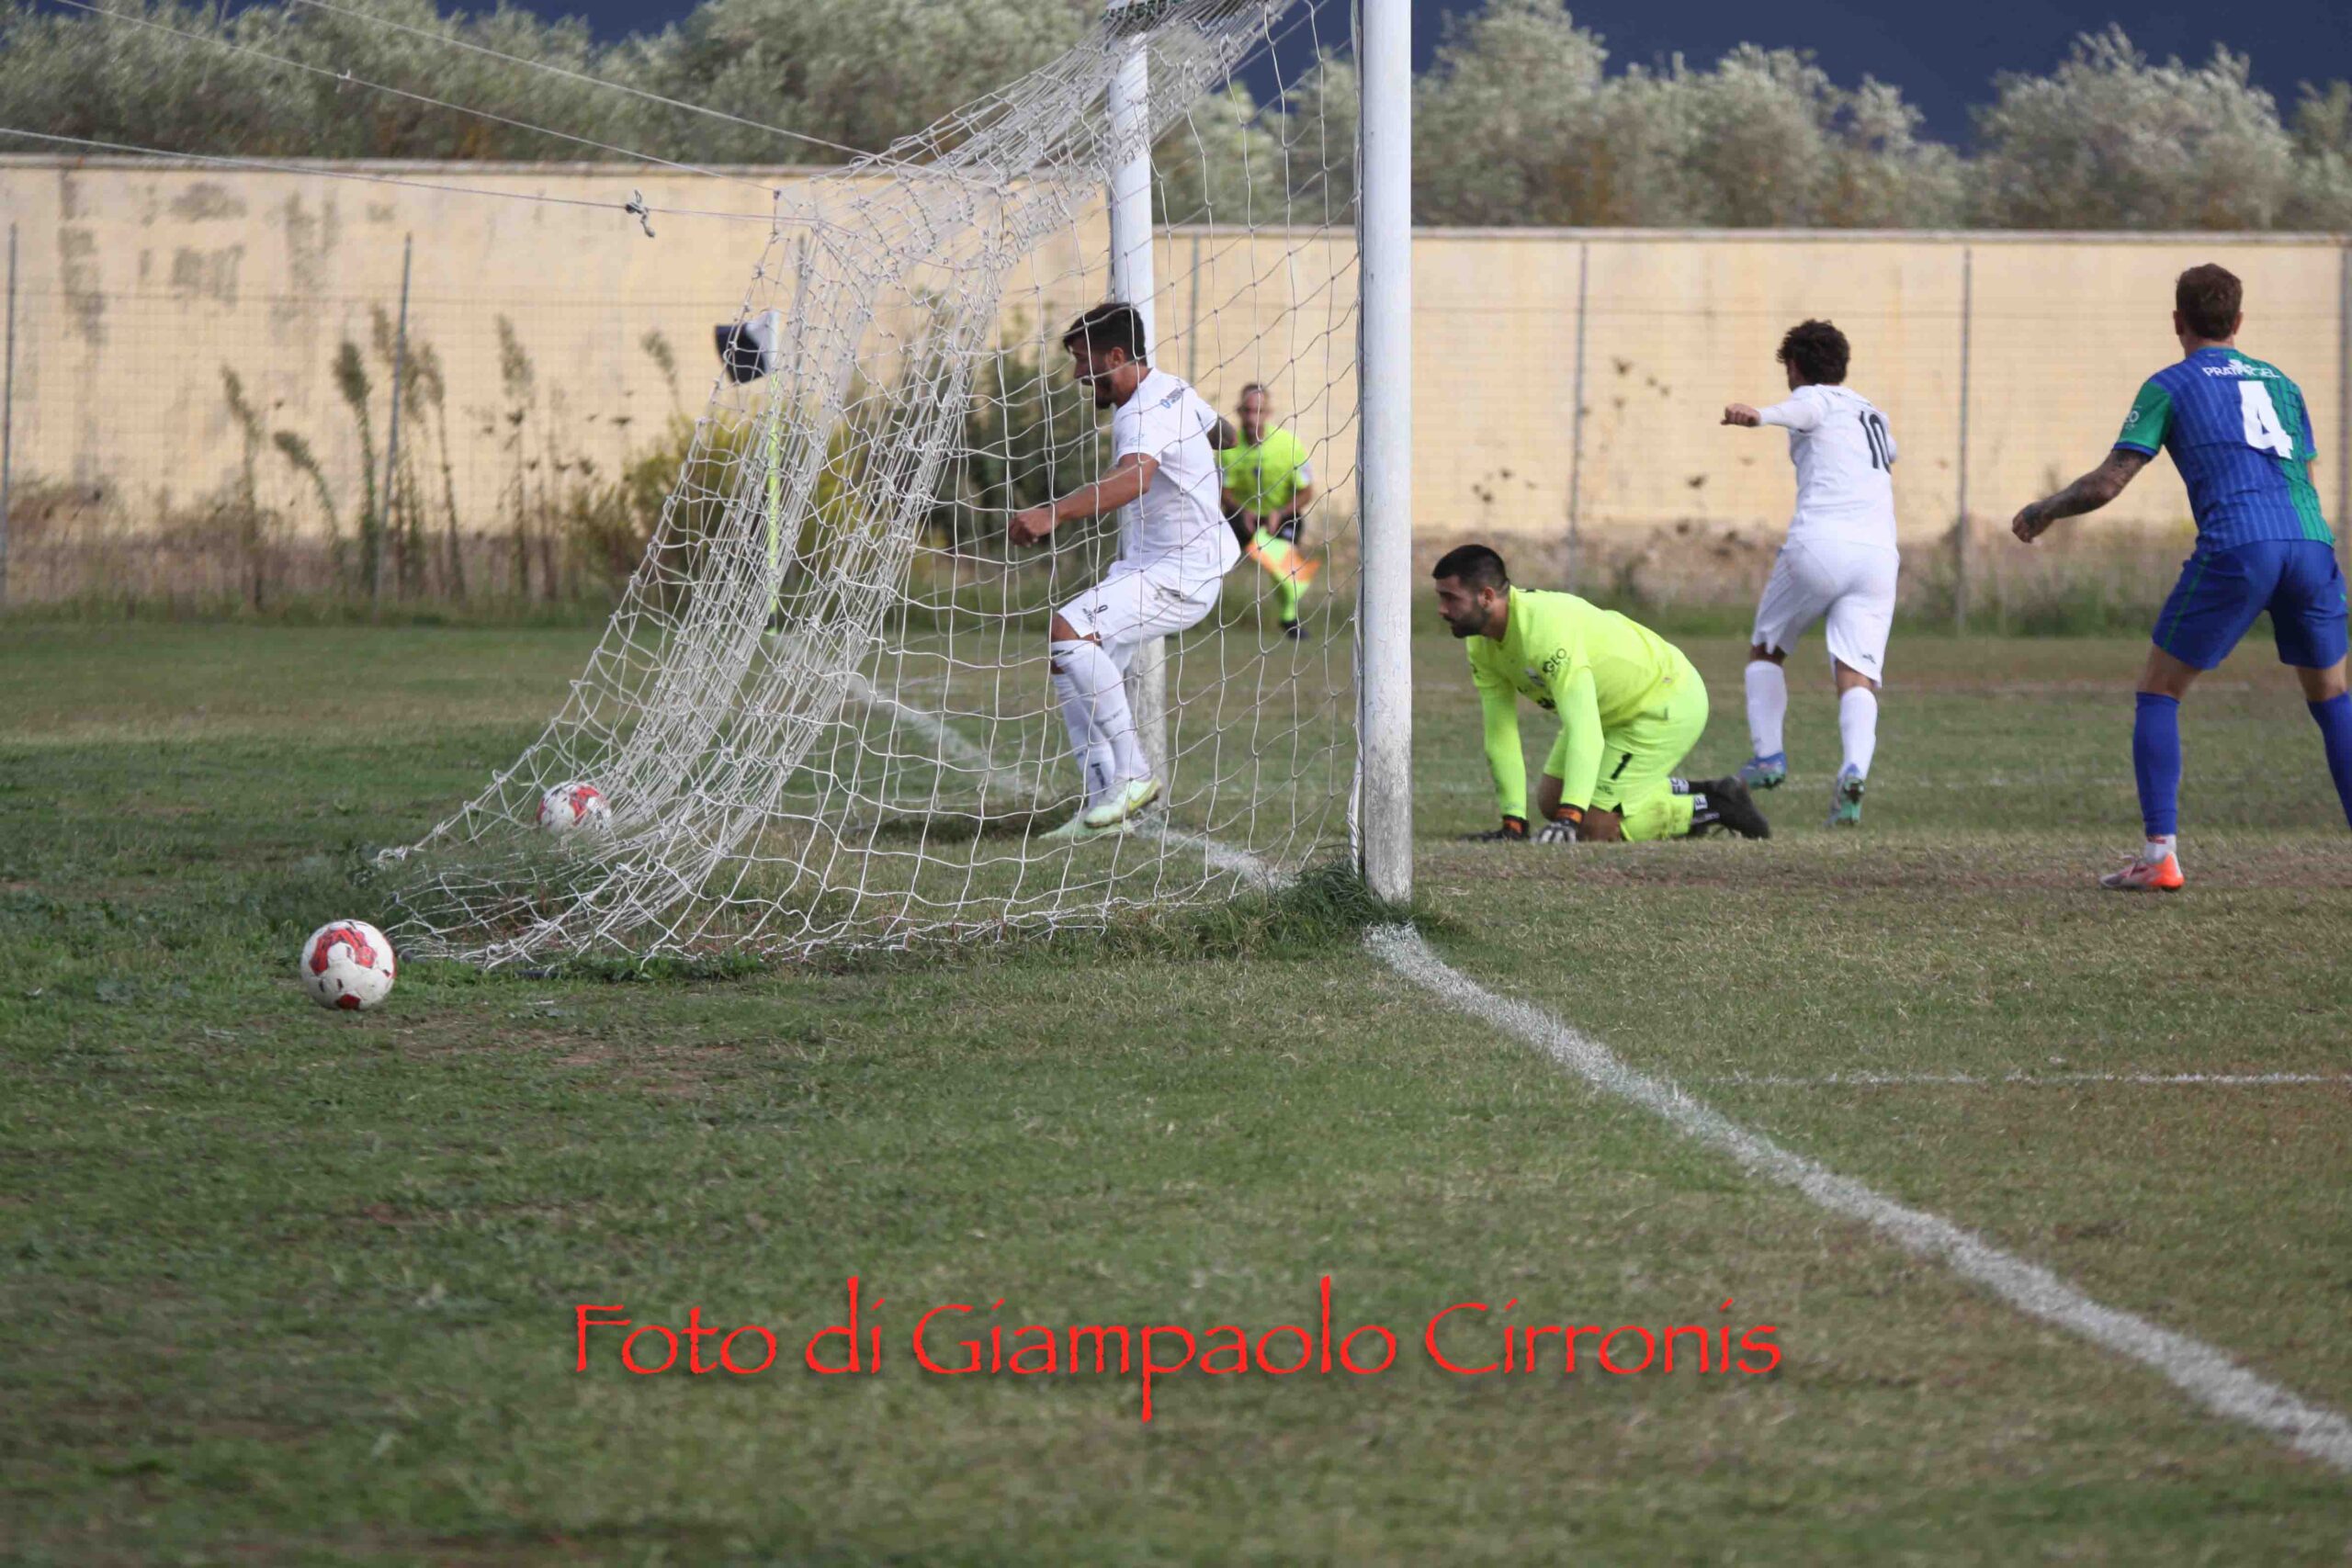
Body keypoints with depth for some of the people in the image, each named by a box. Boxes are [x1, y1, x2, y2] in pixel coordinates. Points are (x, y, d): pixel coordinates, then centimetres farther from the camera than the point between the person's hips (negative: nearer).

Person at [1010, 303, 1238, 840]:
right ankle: (1103, 803, 6)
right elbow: (1222, 435, 30)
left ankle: (1133, 772, -22)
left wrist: (1053, 513, -56)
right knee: (1071, 666, 5)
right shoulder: (1173, 390, 9)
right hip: (1144, 563, 11)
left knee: (1067, 631, -28)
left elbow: (1134, 479, -45)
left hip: (1179, 575, -11)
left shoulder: (1142, 415, -23)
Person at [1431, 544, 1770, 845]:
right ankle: (1689, 793, 20)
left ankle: (1714, 807, 2)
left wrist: (1569, 817, -50)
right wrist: (1513, 823, -11)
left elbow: (1584, 730, -43)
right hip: (1616, 710, 9)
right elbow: (1500, 735, -5)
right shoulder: (1482, 645, -8)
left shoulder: (1547, 627, -37)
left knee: (1593, 828, -15)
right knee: (1551, 805, 11)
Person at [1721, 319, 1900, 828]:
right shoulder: (1873, 416, 30)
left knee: (1765, 651, 18)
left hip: (1820, 542, -5)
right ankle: (1855, 769, -33)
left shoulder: (1814, 399, 9)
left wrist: (1758, 416, -40)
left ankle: (1767, 753, 5)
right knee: (1857, 675, -8)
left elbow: (1802, 411, -18)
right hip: (1879, 552, 5)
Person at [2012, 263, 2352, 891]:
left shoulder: (2170, 385, 11)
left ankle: (2160, 855, -2)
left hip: (2236, 549, -4)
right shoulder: (2279, 383, 25)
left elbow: (2107, 483, 5)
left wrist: (2042, 511, 22)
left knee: (2158, 694, 9)